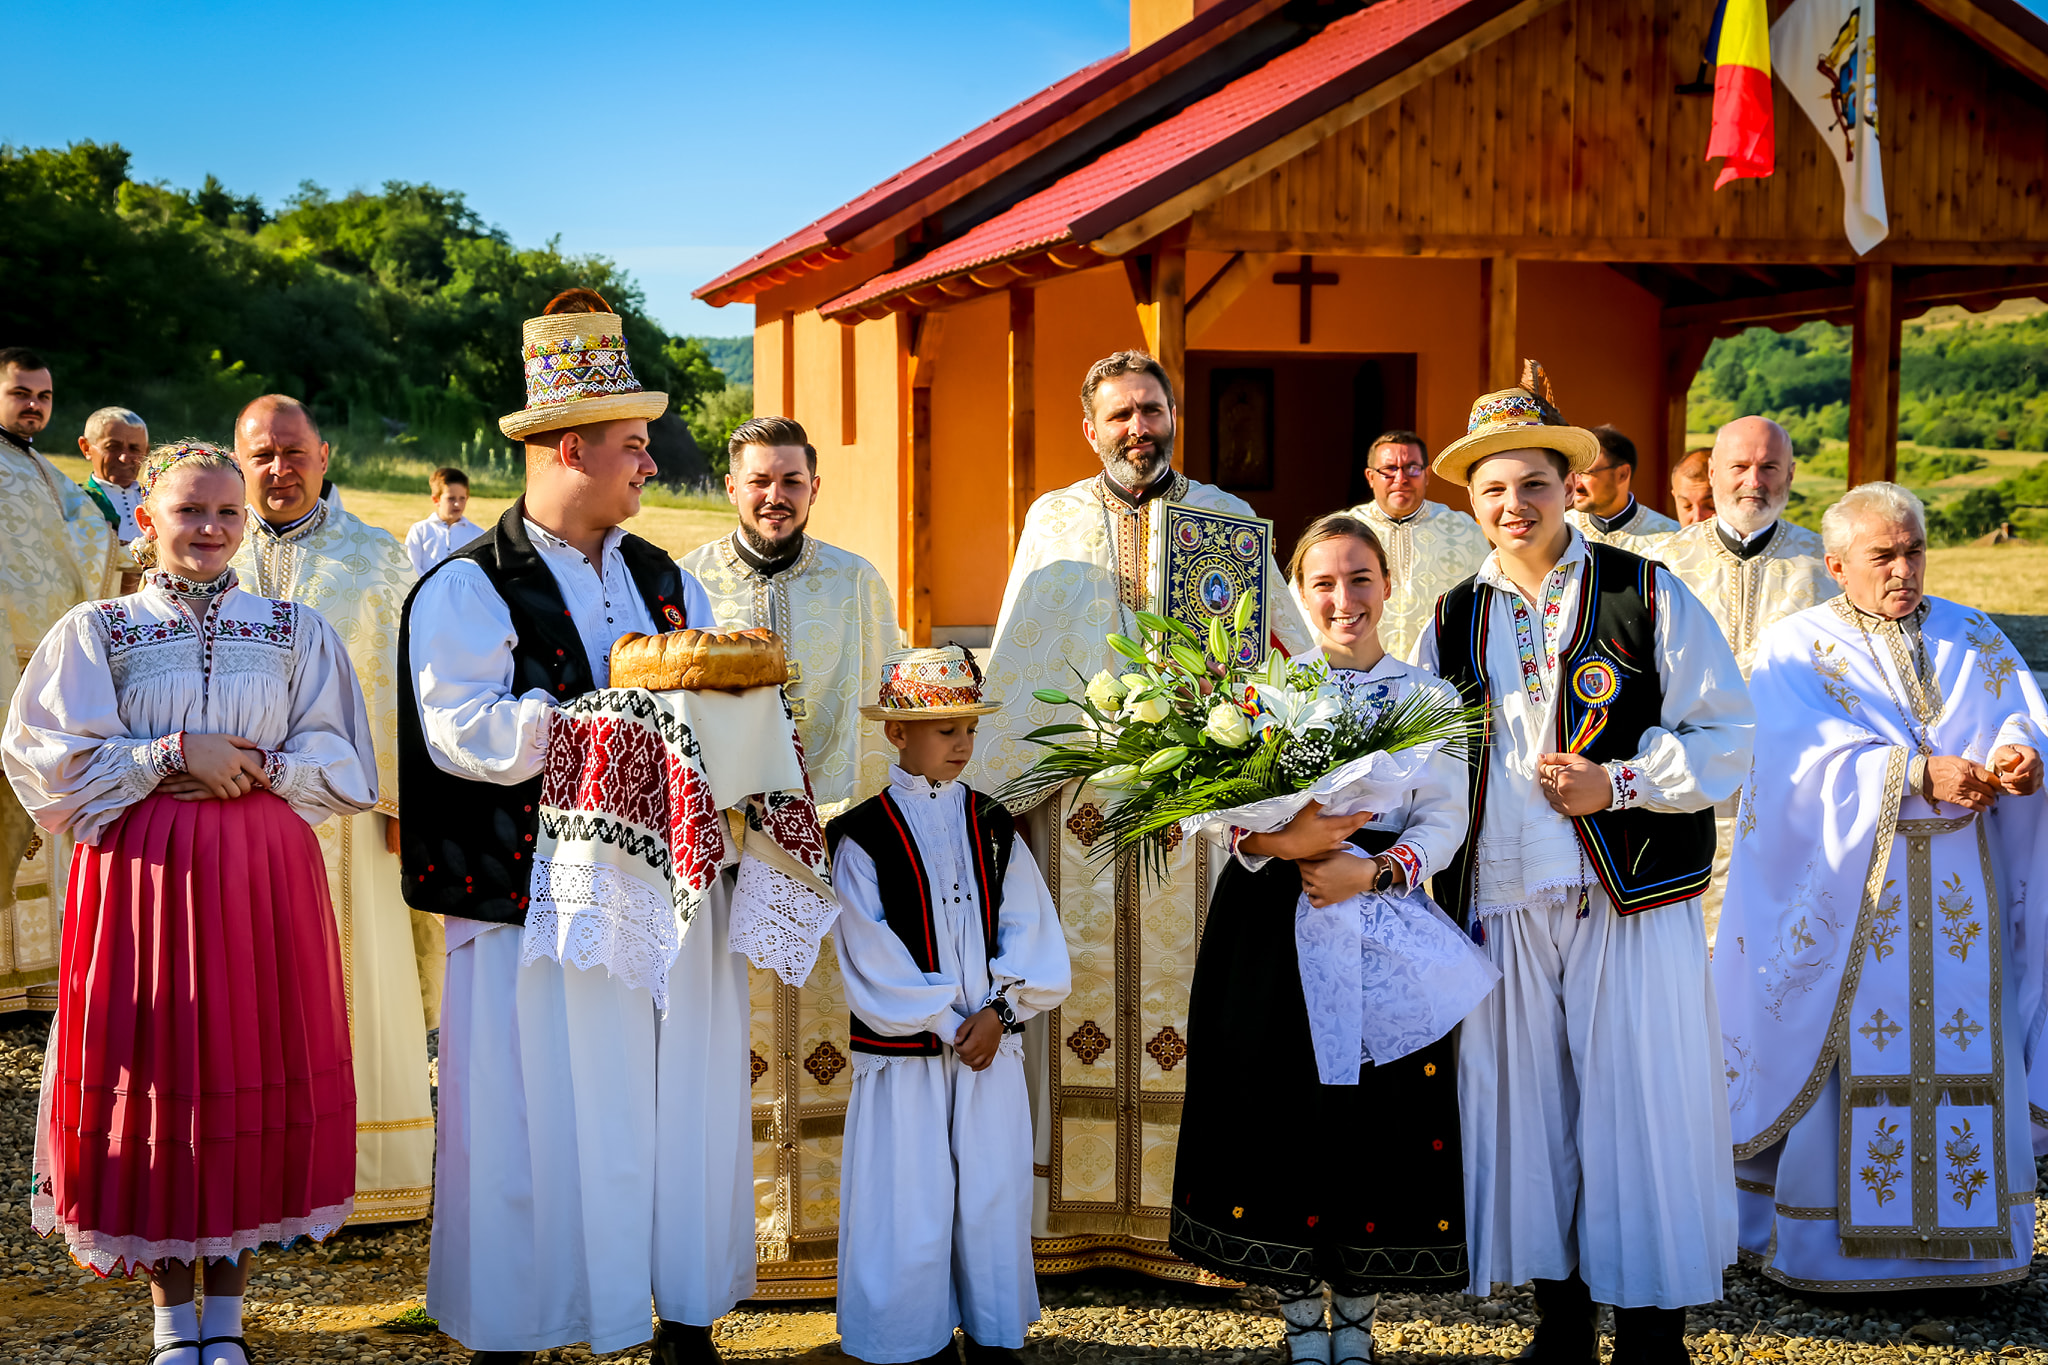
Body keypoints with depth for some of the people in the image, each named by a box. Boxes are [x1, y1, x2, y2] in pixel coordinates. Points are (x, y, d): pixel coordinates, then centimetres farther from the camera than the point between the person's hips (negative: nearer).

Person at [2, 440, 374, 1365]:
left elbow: (342, 766, 7)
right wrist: (173, 754, -11)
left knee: (253, 1068, 1)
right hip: (143, 871, -1)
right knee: (154, 1073, 0)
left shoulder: (295, 631, 10)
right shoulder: (96, 631, 6)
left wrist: (261, 767, -10)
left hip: (263, 871, 1)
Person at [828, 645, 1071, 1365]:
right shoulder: (863, 835, -3)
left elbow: (1031, 929, 2)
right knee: (910, 1205, 0)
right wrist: (947, 1026, -12)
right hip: (904, 1050, -3)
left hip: (990, 1040, 3)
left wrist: (998, 1012, -12)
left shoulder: (993, 827, 8)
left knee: (994, 1194, 6)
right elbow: (872, 958, -9)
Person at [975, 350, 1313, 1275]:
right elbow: (1015, 669, 10)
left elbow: (1294, 638, 12)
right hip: (1077, 790, 1)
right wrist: (988, 792, 4)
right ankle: (1075, 1205, 8)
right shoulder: (1052, 522, 12)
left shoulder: (1227, 520, 10)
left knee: (1185, 979, -2)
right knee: (1080, 985, 1)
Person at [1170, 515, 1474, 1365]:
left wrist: (1372, 871, -16)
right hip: (1272, 927, 0)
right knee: (1284, 1099, -1)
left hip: (1385, 921, 0)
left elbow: (1444, 819, 0)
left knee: (1381, 1106, -1)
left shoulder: (1430, 698, 8)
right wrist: (1288, 840, -20)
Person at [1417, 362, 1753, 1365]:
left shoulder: (1647, 597, 0)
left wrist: (1619, 782, -14)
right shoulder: (1454, 624, 12)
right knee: (1525, 1106, 7)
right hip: (1503, 905, 3)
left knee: (1638, 1105, -1)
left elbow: (1725, 738, -1)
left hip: (1633, 901, -3)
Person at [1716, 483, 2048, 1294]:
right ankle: (1822, 1239, 5)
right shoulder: (1796, 649, 2)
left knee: (1963, 1051, 2)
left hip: (1961, 896, 3)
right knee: (1844, 1055, -3)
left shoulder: (1978, 643, 14)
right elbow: (1810, 760, -12)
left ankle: (1959, 1232, 13)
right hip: (1845, 892, -3)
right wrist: (1917, 774, -23)